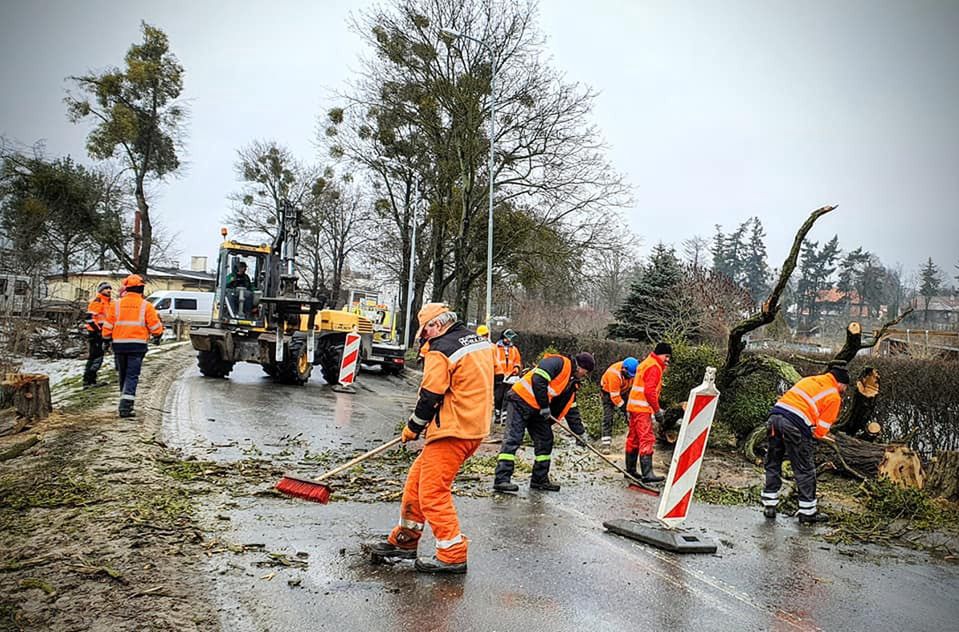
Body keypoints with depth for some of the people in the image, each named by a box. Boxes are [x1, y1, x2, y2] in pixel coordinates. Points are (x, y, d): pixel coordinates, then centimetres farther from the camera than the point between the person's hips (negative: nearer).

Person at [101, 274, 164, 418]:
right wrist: (157, 336, 21)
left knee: (123, 374, 17)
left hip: (119, 344, 3)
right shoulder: (146, 305, -2)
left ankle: (125, 403, 27)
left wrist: (107, 339, 19)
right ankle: (125, 406, -15)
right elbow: (155, 325, 1)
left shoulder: (116, 304, 4)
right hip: (137, 345, -3)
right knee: (132, 375, -3)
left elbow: (108, 325, 6)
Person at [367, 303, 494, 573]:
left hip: (453, 431, -10)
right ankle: (404, 540, 24)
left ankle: (452, 555, 1)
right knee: (418, 478, 16)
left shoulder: (441, 350, -14)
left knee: (432, 490, -4)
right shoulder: (481, 341, 12)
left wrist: (412, 427, 2)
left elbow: (430, 396, -13)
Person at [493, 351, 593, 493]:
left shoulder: (572, 383, 18)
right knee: (513, 439, -13)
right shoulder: (559, 363, -12)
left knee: (545, 441, 8)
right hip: (521, 400, -10)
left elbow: (572, 410, 21)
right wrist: (544, 406, -18)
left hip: (537, 410, 10)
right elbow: (538, 380, -24)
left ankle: (540, 480, 17)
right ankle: (501, 479, -16)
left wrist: (580, 432, 14)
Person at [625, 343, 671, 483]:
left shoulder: (647, 363, 20)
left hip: (634, 407, 11)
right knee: (647, 439, -13)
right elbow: (650, 391, -19)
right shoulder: (654, 367, -12)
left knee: (633, 439, 14)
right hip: (642, 408, -11)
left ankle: (630, 470, 20)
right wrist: (657, 410, -15)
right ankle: (647, 474, -17)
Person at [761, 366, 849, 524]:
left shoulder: (809, 380, 23)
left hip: (775, 415, 6)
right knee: (805, 471, 8)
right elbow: (823, 427, 2)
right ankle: (808, 512, 15)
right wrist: (819, 435, 24)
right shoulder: (834, 397, 6)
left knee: (773, 464, 18)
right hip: (796, 426, -6)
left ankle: (769, 505, 23)